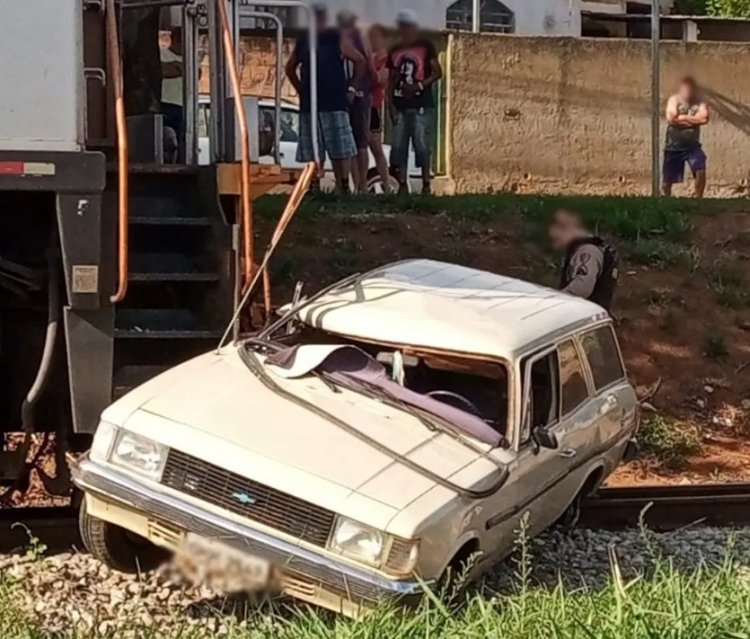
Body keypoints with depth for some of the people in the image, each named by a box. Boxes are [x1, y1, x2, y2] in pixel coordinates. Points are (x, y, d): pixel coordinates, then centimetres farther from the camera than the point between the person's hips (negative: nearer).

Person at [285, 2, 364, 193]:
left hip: (335, 103, -4)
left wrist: (352, 87, 1)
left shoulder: (337, 39, 2)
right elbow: (290, 68, 25)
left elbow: (360, 61, 5)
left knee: (341, 150, -6)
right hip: (309, 105, 4)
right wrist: (300, 89, 15)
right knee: (312, 152, 4)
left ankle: (343, 187, -3)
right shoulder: (302, 41, 12)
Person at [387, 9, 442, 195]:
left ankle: (426, 185, -3)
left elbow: (438, 72, -3)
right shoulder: (394, 50, 13)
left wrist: (420, 85, -17)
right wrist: (391, 105, 4)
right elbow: (391, 80, 14)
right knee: (398, 145, 0)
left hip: (421, 105, -5)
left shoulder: (425, 46, 0)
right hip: (400, 106, 5)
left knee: (421, 144, -8)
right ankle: (402, 185, 4)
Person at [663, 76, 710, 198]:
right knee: (668, 179, 5)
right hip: (673, 146, -1)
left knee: (701, 171, -19)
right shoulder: (674, 100, -4)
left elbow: (704, 118, -15)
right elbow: (671, 118, -20)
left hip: (692, 145, 1)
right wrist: (693, 120, -11)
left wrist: (682, 117, -13)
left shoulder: (699, 102, 1)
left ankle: (698, 198, -6)